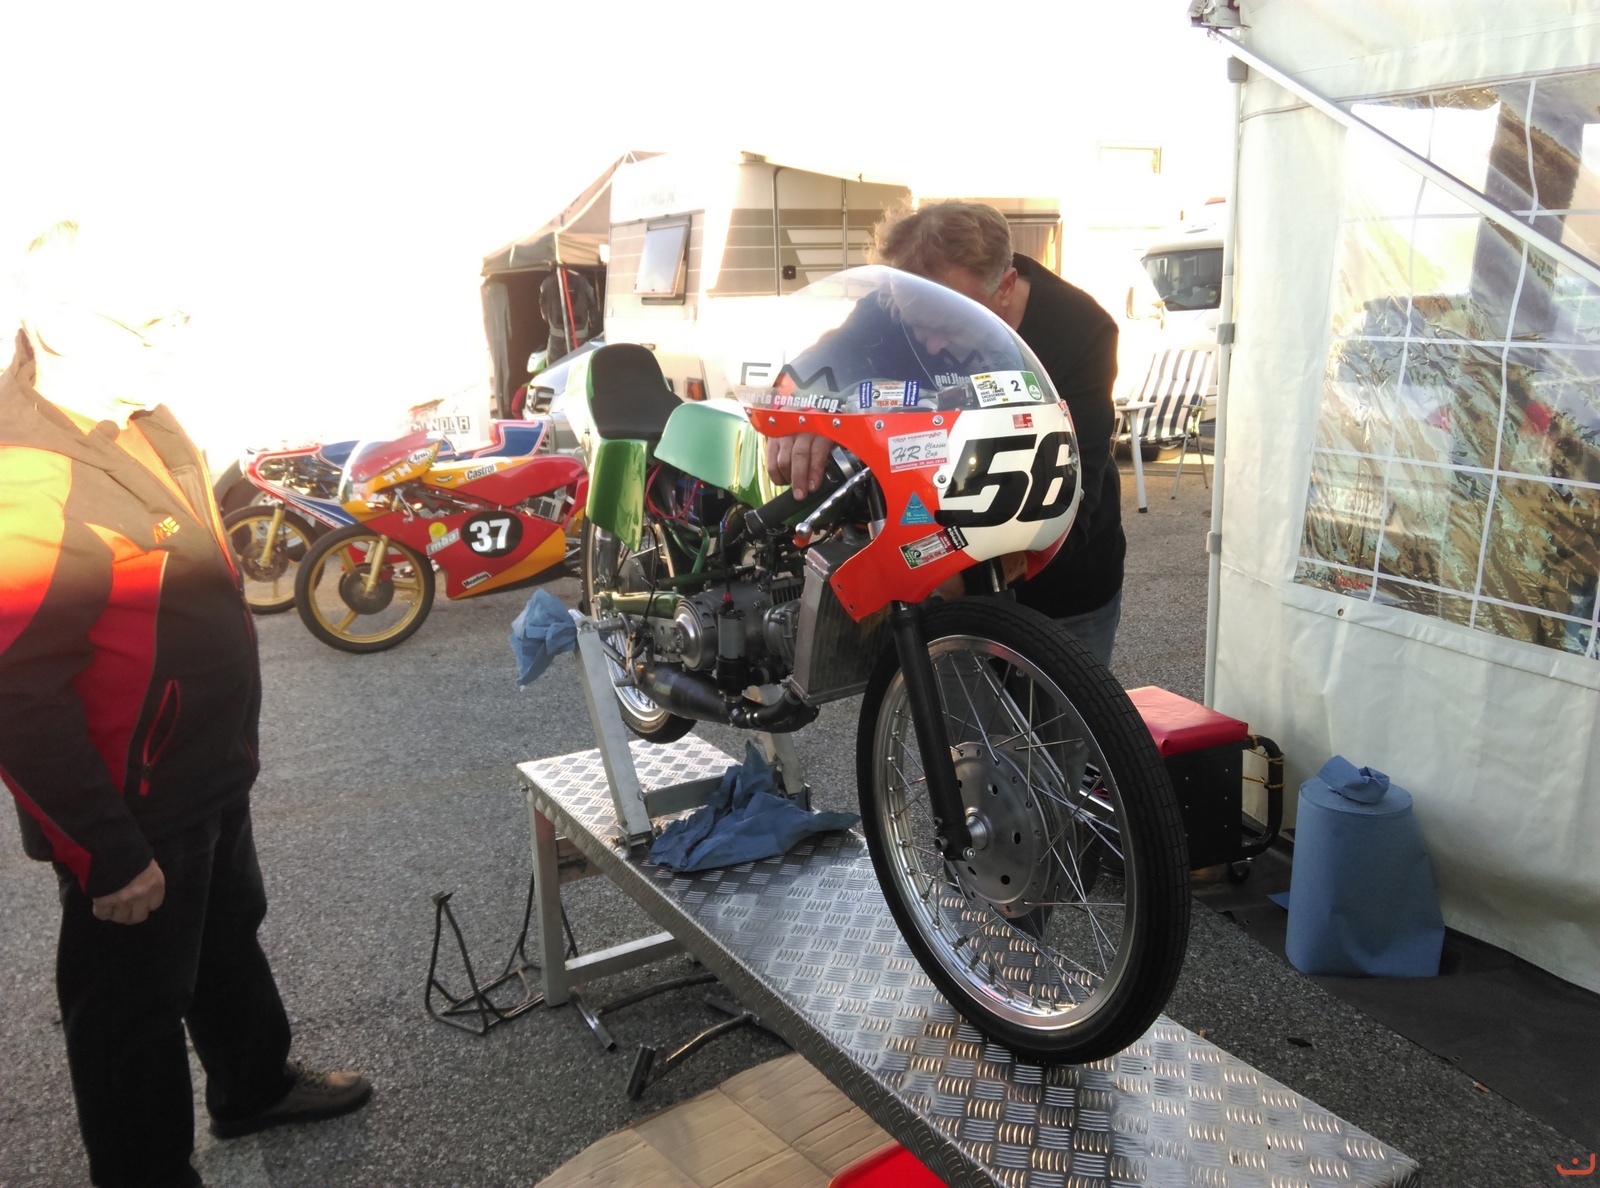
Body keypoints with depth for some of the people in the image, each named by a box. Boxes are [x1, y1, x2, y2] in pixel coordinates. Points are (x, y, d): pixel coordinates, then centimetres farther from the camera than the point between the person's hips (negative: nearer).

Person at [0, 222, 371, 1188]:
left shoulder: (136, 420, 1)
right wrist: (108, 856, -22)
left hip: (209, 773, 10)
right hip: (135, 813, -9)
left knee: (229, 935, 28)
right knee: (135, 998, 12)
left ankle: (256, 1085, 52)